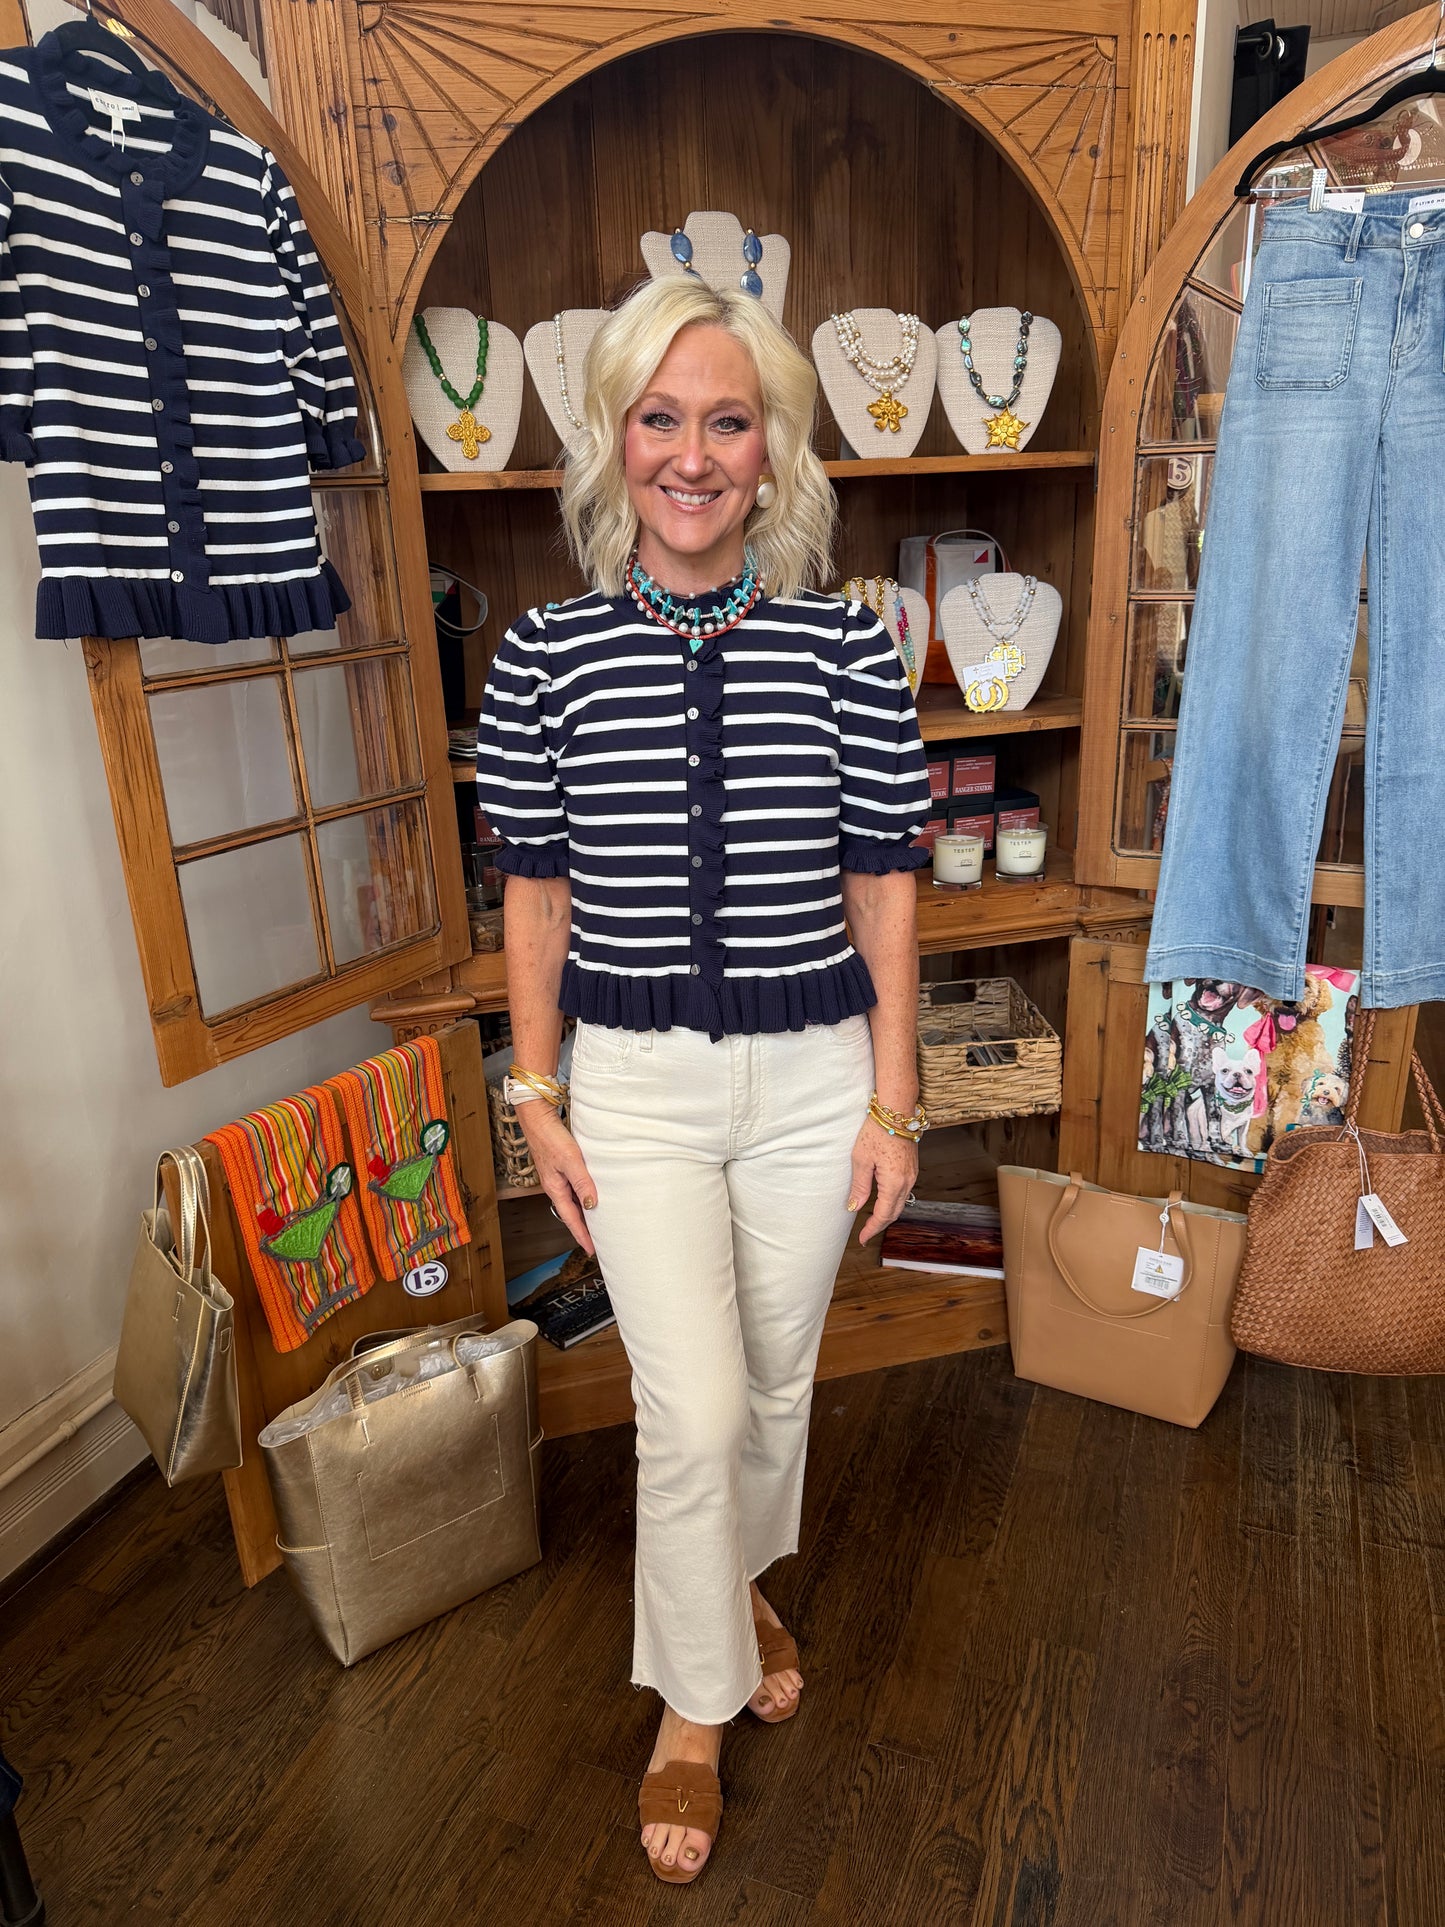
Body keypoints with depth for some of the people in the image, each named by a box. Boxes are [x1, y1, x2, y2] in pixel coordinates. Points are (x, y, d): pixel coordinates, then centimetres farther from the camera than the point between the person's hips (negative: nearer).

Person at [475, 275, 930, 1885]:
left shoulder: (846, 643, -5)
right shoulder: (546, 653, -5)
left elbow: (884, 884, -2)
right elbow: (536, 891, 1)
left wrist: (893, 1100, -2)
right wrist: (536, 1099, 0)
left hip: (811, 1071, 1)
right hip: (633, 1082, -1)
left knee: (777, 1379, 19)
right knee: (692, 1410, 1)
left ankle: (744, 1581, 51)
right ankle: (693, 1707, 30)